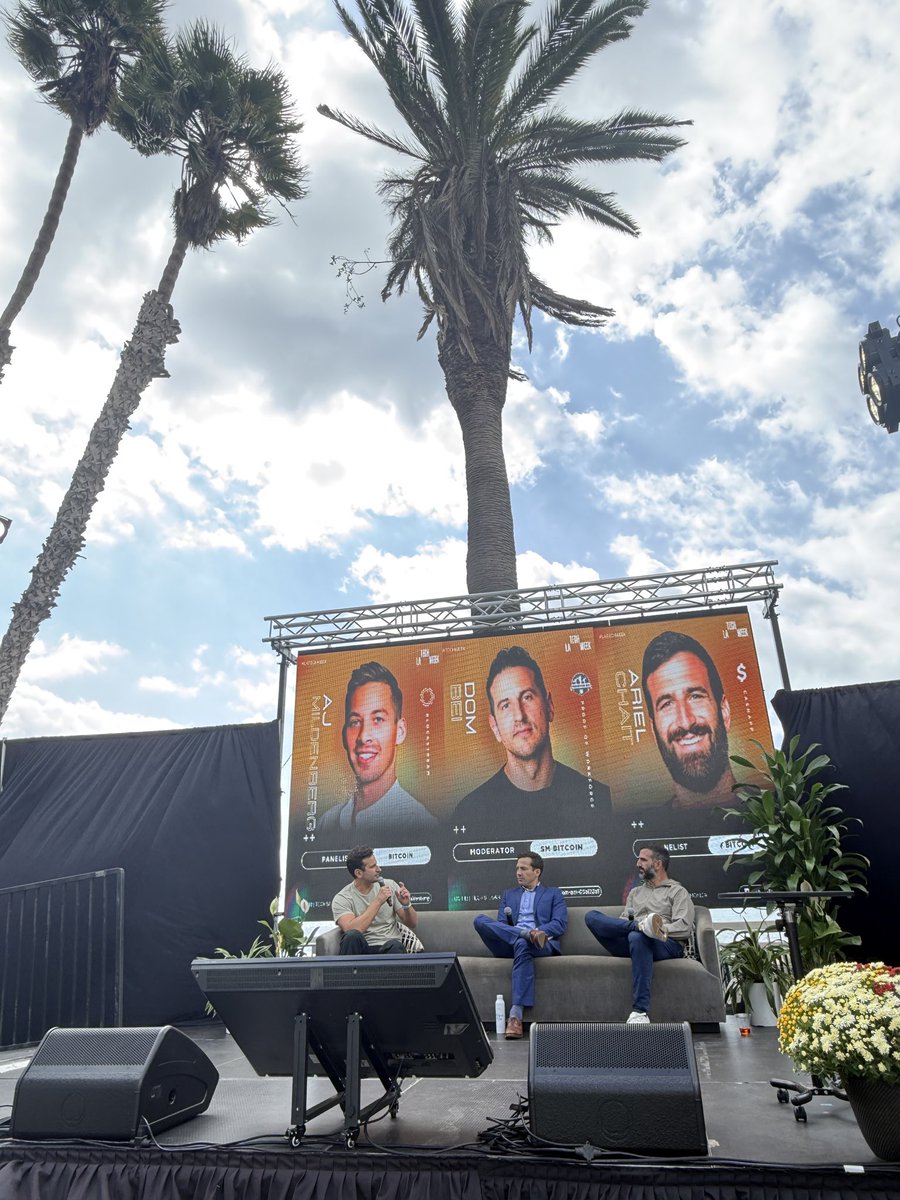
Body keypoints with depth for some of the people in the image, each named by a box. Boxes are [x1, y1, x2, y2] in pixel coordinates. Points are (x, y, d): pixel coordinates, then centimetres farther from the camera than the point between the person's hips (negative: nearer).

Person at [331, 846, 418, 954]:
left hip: (389, 949, 2)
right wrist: (378, 901, -20)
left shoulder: (390, 885, 7)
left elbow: (412, 924, 10)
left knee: (394, 945, -33)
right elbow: (351, 930, -22)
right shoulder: (341, 899, -3)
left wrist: (406, 905, -12)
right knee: (352, 936, -33)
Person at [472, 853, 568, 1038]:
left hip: (542, 944, -3)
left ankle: (516, 1016, -43)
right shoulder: (509, 894, 28)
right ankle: (527, 934, -30)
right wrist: (527, 933, -7)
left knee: (522, 944, -42)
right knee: (480, 920, -25)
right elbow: (501, 924, 15)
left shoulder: (553, 893, 20)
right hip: (509, 945, 3)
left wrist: (539, 932, -13)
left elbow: (561, 924, 5)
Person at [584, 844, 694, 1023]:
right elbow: (623, 921, 18)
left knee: (637, 936, -42)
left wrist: (659, 929, -14)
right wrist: (638, 924, -5)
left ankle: (640, 1012, -39)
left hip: (667, 945, -5)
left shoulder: (678, 892, 14)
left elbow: (684, 928, -2)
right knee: (591, 917, -16)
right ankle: (642, 925, -35)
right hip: (630, 941, 5)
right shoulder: (635, 892, 30)